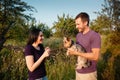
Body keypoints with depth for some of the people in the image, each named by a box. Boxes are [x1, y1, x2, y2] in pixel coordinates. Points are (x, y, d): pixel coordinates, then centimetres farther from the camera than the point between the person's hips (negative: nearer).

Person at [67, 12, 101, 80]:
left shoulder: (95, 36, -15)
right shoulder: (78, 35, 6)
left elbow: (95, 56, -21)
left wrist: (76, 53, -22)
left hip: (89, 73, -6)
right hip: (78, 71, 6)